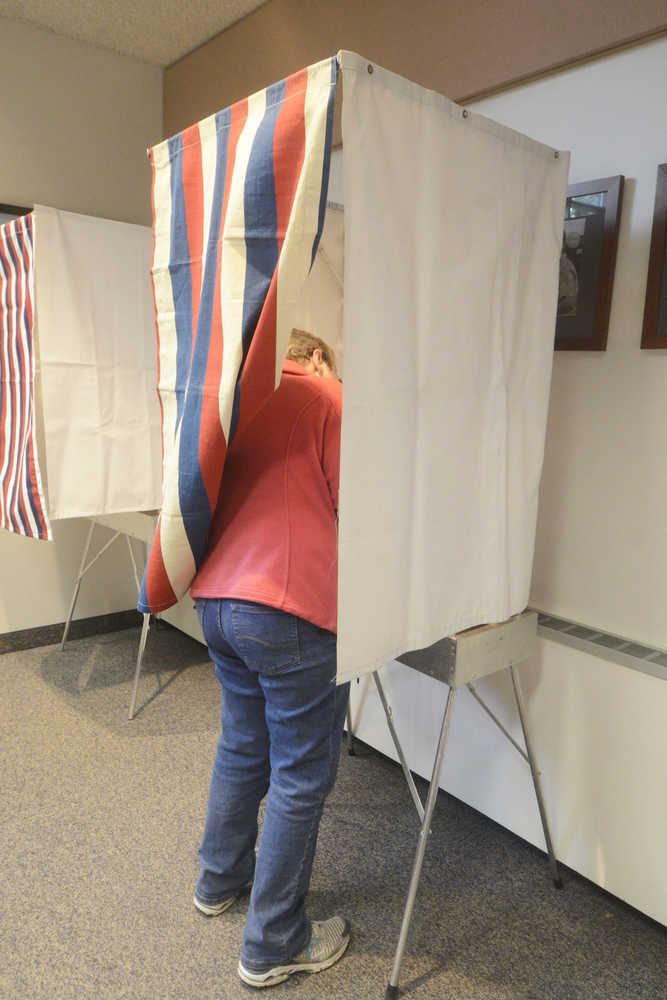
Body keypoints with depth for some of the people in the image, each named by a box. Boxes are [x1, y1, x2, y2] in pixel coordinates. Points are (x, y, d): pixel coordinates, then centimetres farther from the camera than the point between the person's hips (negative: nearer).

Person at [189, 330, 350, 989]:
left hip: (215, 600, 8)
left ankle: (219, 882, 45)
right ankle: (273, 946, 23)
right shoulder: (328, 398, -3)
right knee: (301, 777, 8)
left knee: (241, 748, 25)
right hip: (291, 611, -7)